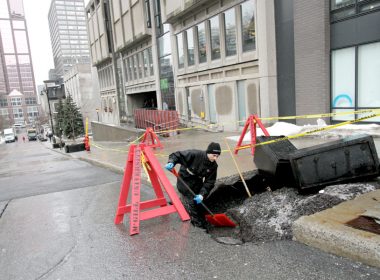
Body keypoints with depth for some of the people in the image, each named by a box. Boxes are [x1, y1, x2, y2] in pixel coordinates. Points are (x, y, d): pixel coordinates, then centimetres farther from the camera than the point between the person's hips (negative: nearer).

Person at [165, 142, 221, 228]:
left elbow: (209, 182, -13)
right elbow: (177, 155, -26)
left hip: (197, 184, 6)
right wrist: (171, 162, -47)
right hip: (185, 183, -6)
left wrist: (202, 194, -26)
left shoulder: (213, 166, -13)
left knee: (200, 203, 18)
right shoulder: (194, 154, -29)